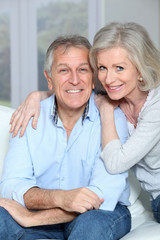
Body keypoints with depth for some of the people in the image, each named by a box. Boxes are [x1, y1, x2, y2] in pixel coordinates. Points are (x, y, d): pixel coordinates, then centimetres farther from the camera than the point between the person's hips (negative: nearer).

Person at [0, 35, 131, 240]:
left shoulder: (112, 118, -13)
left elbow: (104, 197, -23)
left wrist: (29, 217, -23)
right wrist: (60, 198, -33)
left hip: (97, 213, -2)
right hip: (46, 218, 2)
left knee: (91, 223, -35)